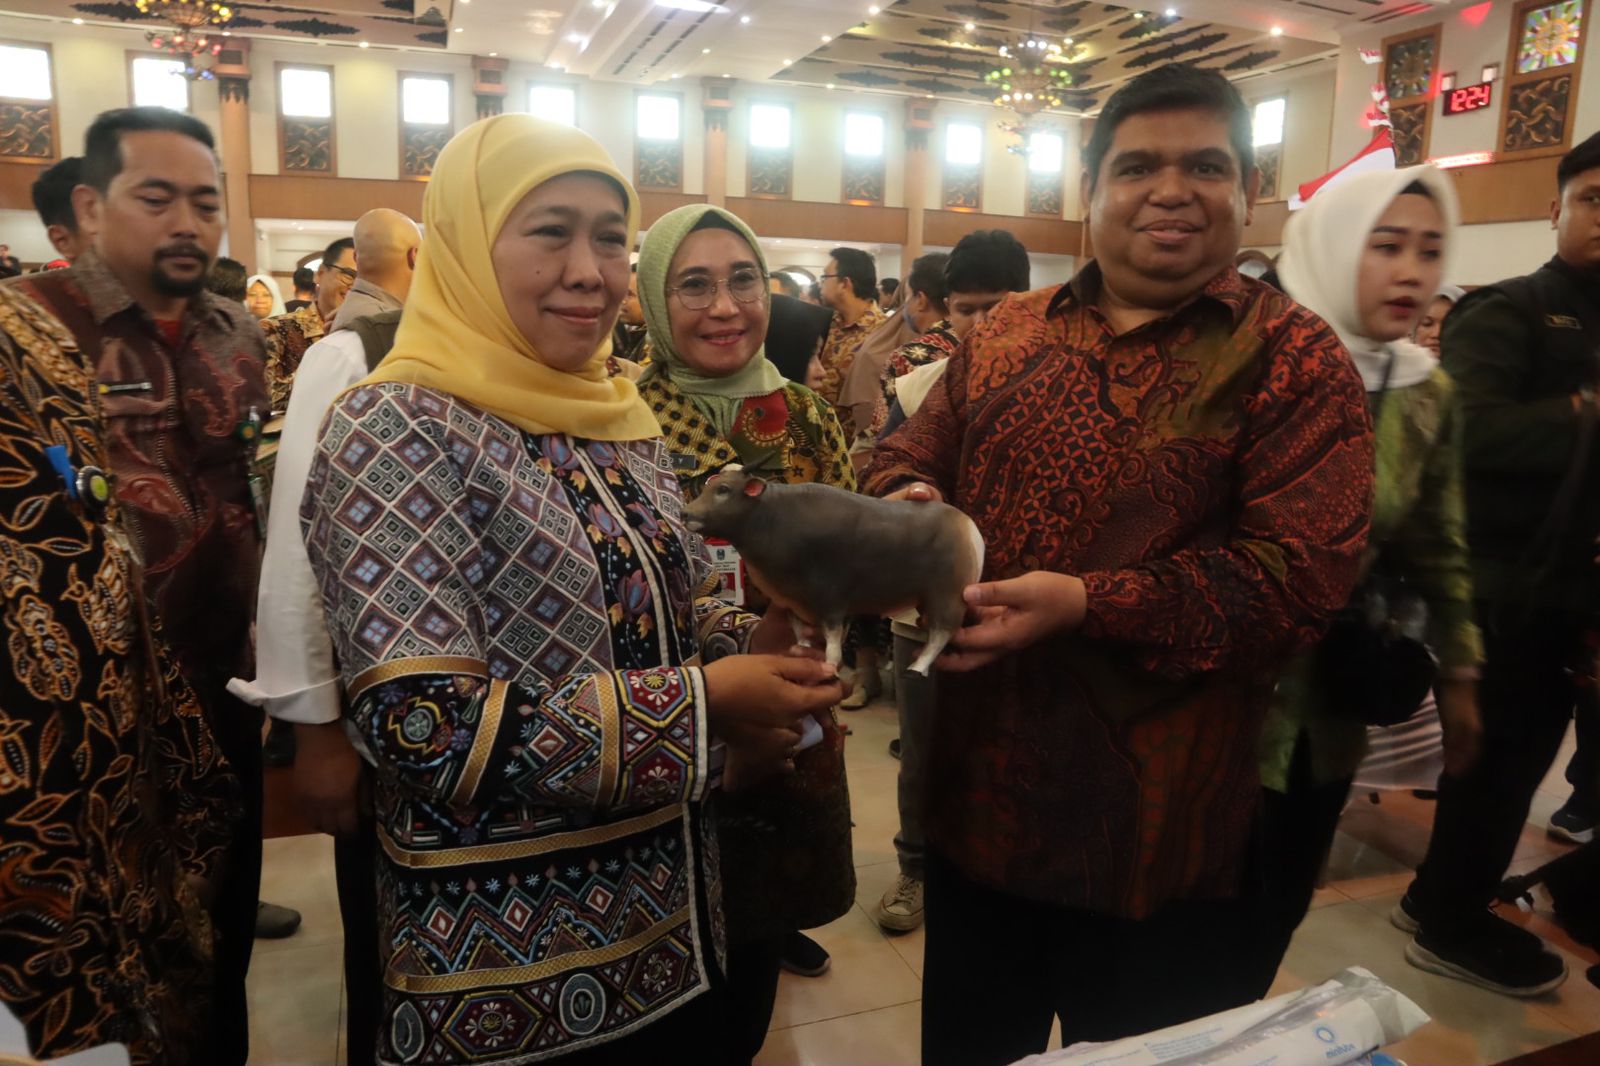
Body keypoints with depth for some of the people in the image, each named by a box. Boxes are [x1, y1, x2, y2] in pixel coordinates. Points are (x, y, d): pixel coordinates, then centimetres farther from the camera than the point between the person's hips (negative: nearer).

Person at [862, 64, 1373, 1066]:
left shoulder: (1297, 358, -7)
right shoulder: (1006, 335, 6)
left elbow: (1302, 573, -17)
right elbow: (911, 453, 13)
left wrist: (1088, 604, -27)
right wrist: (908, 499, -13)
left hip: (1160, 834, -4)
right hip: (978, 797, 5)